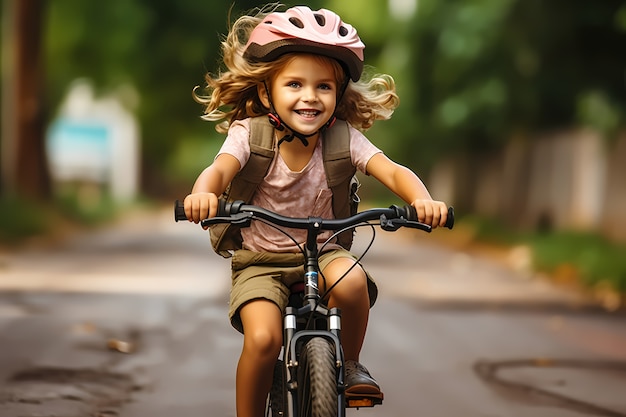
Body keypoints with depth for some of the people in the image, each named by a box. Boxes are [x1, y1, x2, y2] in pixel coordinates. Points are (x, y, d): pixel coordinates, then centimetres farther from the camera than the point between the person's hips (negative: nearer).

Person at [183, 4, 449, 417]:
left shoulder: (344, 139, -10)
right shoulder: (249, 133, -14)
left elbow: (392, 171, -22)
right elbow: (220, 169, -32)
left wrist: (422, 199, -45)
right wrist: (203, 193, -57)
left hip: (322, 251, 1)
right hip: (260, 259, -1)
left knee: (352, 281, -31)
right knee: (262, 339, -26)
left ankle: (350, 363, -2)